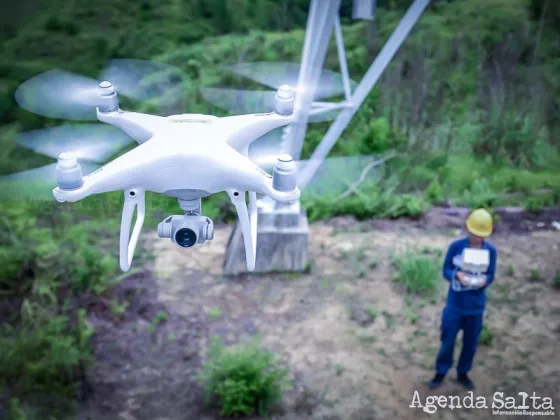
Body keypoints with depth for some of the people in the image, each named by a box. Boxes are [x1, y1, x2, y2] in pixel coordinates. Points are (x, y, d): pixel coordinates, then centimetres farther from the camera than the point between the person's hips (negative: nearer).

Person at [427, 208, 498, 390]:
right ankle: (440, 373, 29)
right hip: (455, 303, -2)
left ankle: (463, 373, 36)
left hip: (476, 305, 2)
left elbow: (491, 275, 0)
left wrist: (484, 279, -23)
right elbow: (445, 270, -6)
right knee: (448, 341, 9)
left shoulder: (491, 250, -7)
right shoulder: (456, 246, -12)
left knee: (471, 342, 15)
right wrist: (457, 274, -28)